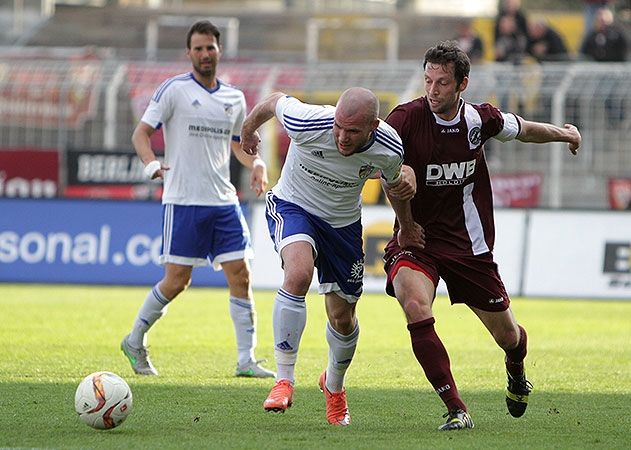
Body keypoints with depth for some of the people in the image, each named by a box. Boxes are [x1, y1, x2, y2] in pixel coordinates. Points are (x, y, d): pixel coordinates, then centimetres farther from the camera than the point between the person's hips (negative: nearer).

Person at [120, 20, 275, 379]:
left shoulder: (234, 98, 12)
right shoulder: (175, 90, -3)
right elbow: (141, 133, -4)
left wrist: (257, 164, 6)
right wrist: (153, 164, -23)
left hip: (224, 201, 5)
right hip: (183, 201, -5)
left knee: (241, 275, -3)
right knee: (177, 280, -3)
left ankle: (247, 360, 0)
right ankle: (136, 341, 18)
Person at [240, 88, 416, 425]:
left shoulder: (389, 149, -23)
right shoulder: (307, 123, -33)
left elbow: (393, 180, 3)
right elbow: (275, 101, -9)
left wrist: (404, 182, -21)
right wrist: (248, 128, 10)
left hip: (343, 223, 3)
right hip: (292, 207, -3)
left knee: (342, 317, 11)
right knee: (299, 274, -34)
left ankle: (334, 385, 43)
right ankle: (284, 380, -26)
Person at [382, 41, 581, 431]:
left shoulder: (479, 120, -6)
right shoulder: (406, 119, -16)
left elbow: (522, 129, 15)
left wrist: (563, 133, 30)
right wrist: (405, 225, -8)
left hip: (468, 244, 2)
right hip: (416, 239, -2)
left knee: (508, 336, 11)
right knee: (416, 309, -31)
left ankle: (516, 371, 51)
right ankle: (456, 410, -25)